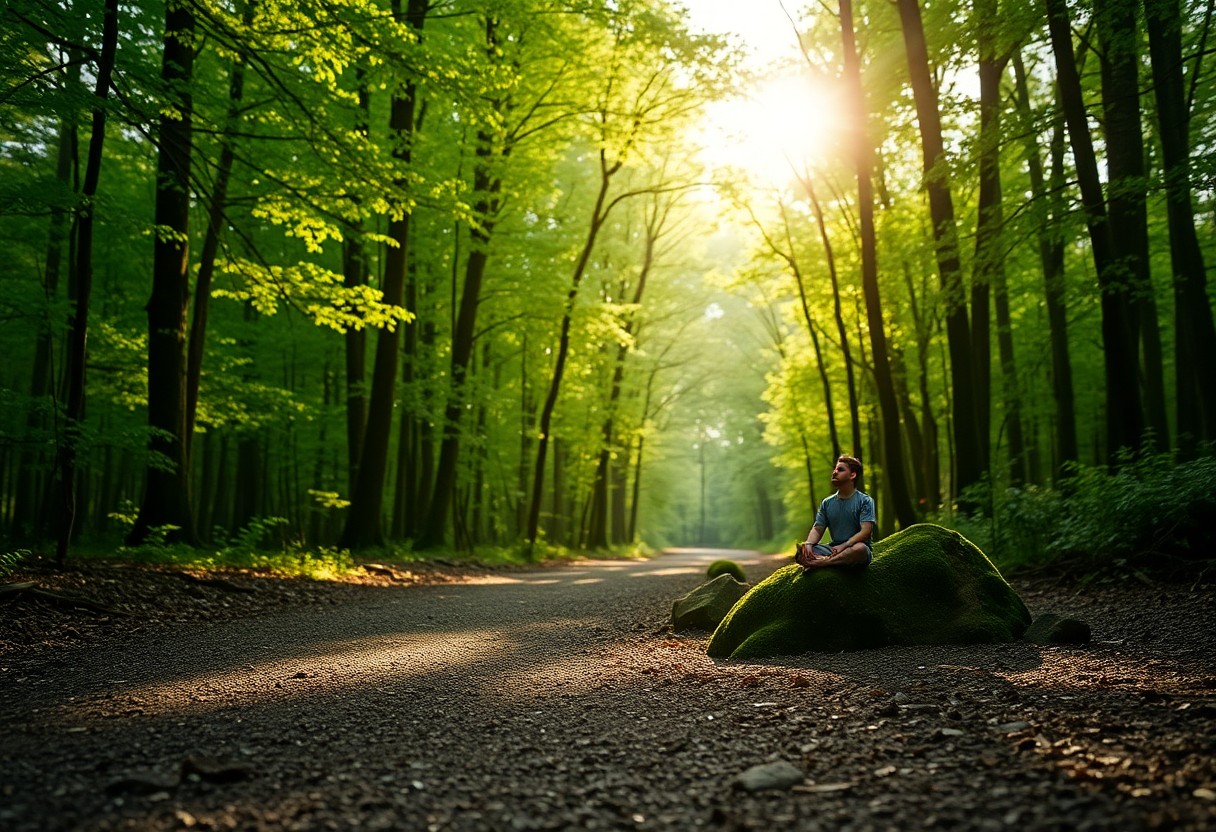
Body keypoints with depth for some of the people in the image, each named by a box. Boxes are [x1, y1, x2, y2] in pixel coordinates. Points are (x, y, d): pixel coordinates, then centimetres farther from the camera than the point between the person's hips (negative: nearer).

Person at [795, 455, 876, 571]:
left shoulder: (865, 501, -1)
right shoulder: (827, 503, 14)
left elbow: (866, 531, -13)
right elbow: (817, 529, 9)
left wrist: (843, 546, -25)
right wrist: (808, 544, -14)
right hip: (834, 550, 4)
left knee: (859, 548, -42)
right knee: (800, 553, -21)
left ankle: (819, 563, -36)